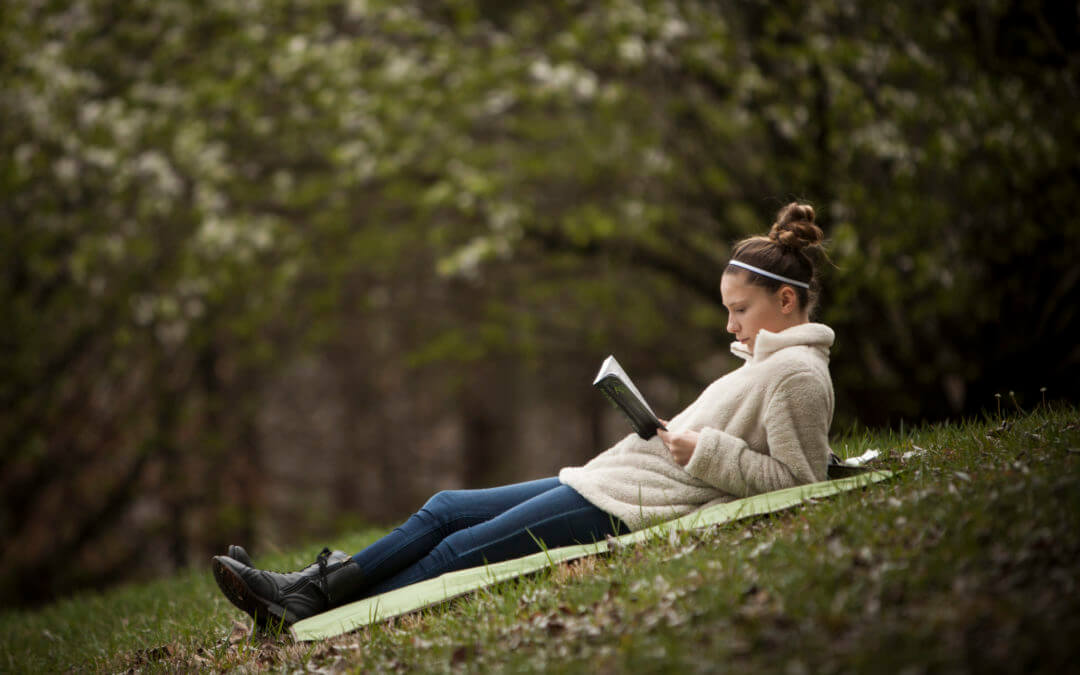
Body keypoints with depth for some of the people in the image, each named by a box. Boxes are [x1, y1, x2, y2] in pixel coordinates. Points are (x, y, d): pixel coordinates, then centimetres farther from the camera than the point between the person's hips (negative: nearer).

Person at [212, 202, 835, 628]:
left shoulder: (798, 373, -11)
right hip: (604, 481, 10)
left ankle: (321, 623, -4)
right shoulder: (767, 360, 18)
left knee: (459, 552, -10)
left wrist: (707, 452, -18)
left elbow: (799, 478, -16)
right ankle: (310, 590, 8)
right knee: (445, 510, 8)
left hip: (626, 509, -10)